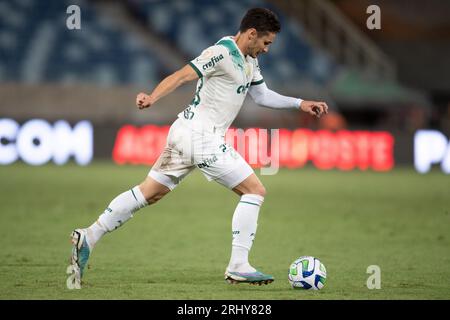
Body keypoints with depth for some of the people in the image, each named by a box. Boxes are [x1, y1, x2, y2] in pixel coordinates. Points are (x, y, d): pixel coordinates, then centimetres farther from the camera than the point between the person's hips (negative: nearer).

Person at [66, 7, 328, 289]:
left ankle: (88, 238, 8)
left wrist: (300, 104, 24)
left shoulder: (249, 60, 16)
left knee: (147, 193, 11)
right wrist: (152, 98, -37)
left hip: (186, 134, 10)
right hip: (202, 138, -10)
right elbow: (182, 75, -24)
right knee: (255, 191, -5)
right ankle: (238, 267, -5)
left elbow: (262, 95, 29)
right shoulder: (222, 53, -15)